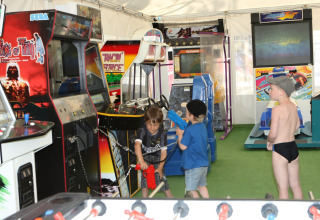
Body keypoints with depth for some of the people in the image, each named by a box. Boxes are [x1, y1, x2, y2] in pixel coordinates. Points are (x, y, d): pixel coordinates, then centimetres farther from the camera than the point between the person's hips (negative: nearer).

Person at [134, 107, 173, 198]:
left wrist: (160, 167, -27)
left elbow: (163, 151, -19)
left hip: (157, 156, 0)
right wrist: (141, 161, -57)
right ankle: (144, 196, -12)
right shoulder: (142, 131, -26)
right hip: (145, 155, 0)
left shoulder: (162, 133, -20)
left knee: (159, 174, -13)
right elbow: (137, 144, -43)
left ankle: (169, 195, 4)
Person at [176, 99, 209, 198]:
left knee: (191, 189, 4)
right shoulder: (202, 126, 5)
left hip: (193, 166, -9)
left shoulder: (189, 130, -21)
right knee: (202, 186, 22)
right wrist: (183, 133, 7)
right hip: (204, 163, 9)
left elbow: (183, 146, -15)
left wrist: (180, 134, -2)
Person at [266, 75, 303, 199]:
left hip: (280, 150, -7)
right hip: (293, 148, 7)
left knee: (283, 188, 4)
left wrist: (269, 141, -2)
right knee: (296, 186, 18)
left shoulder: (277, 109, -19)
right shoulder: (293, 106, 5)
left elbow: (273, 134, -23)